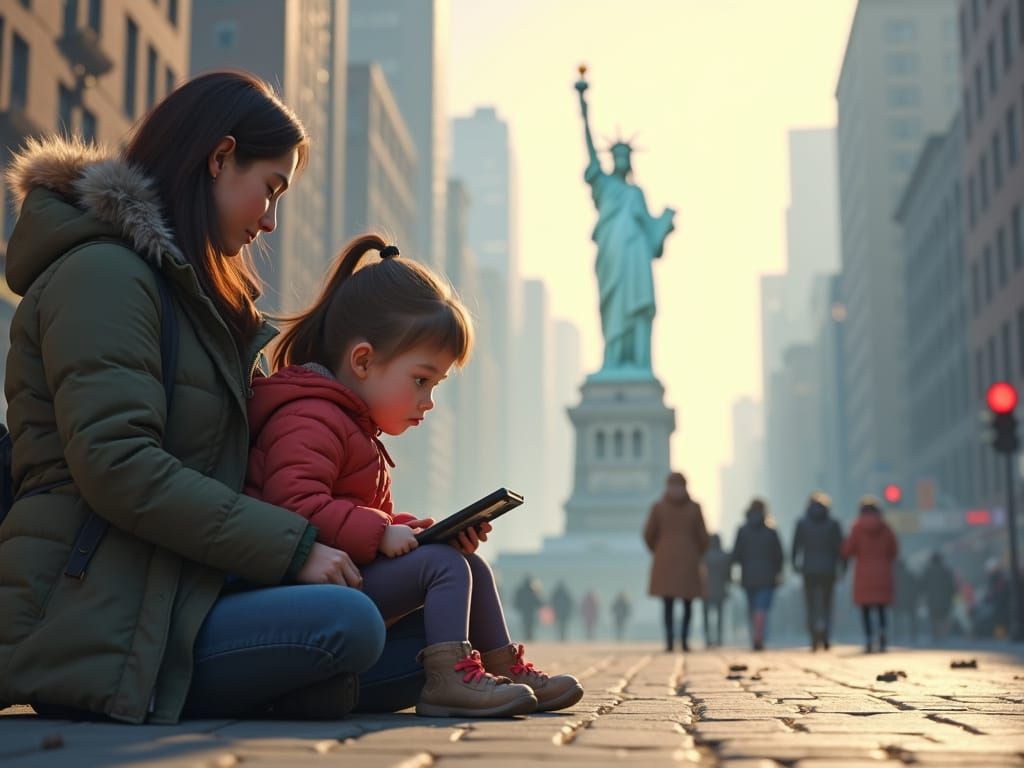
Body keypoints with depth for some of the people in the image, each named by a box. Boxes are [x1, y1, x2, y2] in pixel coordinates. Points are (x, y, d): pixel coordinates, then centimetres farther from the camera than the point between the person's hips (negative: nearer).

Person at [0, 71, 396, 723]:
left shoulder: (190, 289, 24)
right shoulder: (102, 272, -8)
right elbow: (115, 465, -21)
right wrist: (292, 544, -19)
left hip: (167, 596, 9)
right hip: (96, 625, -9)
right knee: (347, 623, -29)